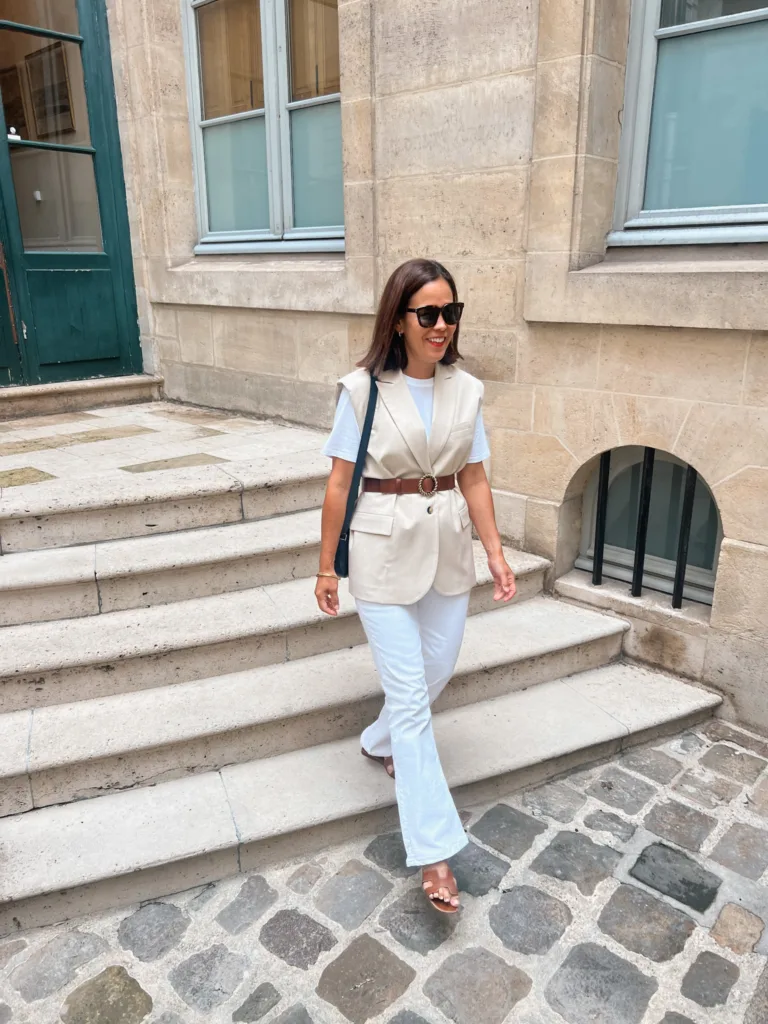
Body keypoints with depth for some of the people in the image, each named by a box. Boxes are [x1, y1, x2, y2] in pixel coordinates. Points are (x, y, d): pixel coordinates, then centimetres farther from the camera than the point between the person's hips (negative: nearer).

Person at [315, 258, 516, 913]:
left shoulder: (466, 390, 2)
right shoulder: (363, 390, -9)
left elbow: (474, 478, 6)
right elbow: (340, 483, -6)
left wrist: (496, 552, 1)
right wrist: (326, 566, -3)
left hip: (449, 547, 5)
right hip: (385, 550, -4)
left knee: (437, 670, 16)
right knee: (411, 697, -2)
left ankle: (381, 743, 48)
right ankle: (436, 853, 9)